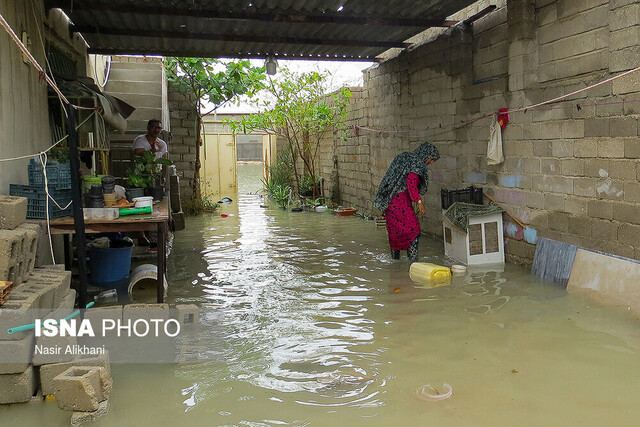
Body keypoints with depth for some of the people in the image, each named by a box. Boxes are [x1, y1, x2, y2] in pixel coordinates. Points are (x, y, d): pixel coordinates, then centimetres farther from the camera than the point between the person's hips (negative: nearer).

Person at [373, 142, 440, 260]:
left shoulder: (405, 157, 19)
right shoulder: (416, 163, -9)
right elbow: (411, 183, -23)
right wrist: (419, 202, -26)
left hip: (389, 201, 10)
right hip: (400, 201, -10)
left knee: (396, 232, 16)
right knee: (414, 230, -6)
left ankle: (395, 260, 23)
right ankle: (413, 262, -8)